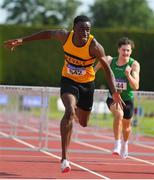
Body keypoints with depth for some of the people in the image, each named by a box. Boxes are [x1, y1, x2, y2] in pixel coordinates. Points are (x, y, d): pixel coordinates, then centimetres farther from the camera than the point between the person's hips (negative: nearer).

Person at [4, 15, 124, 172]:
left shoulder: (94, 46, -25)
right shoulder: (65, 36, -19)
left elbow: (107, 69, -16)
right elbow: (48, 33, 1)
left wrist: (114, 91, -27)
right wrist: (22, 40, 2)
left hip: (87, 84, 1)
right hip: (68, 81, -1)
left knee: (83, 123, 15)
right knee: (69, 111, -28)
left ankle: (75, 112, 57)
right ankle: (64, 158, -27)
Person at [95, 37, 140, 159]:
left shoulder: (134, 65, -17)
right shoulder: (110, 61, -11)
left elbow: (136, 87, -25)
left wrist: (128, 75, -39)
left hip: (127, 99, 1)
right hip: (113, 98, -1)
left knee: (126, 126, 20)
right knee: (119, 114, -34)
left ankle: (125, 143, 53)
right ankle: (117, 144, -26)